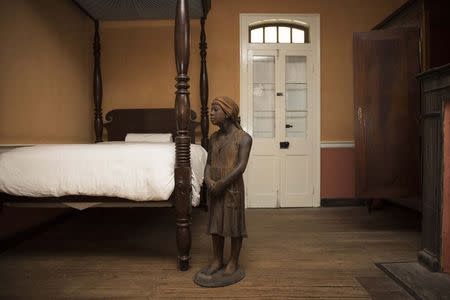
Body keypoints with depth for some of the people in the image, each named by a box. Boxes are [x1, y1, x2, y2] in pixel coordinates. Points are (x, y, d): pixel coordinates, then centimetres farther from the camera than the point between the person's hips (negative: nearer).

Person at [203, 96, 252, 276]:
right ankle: (217, 260, 30)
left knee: (234, 225, 7)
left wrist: (222, 184, -19)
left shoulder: (243, 138, -10)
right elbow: (209, 163, 7)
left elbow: (241, 166, -16)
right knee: (215, 223, 13)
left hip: (232, 188, -5)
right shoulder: (214, 137, 8)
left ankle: (234, 262, 25)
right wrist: (208, 180, -12)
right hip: (214, 188, 6)